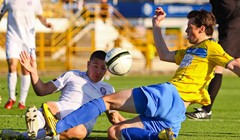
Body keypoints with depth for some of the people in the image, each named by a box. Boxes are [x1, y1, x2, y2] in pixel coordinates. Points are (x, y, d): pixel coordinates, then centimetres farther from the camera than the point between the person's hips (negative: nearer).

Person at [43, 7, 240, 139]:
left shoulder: (210, 47, 4)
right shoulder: (192, 50, 32)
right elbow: (165, 55, 38)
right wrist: (157, 27, 36)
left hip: (168, 95, -9)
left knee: (107, 100, -10)